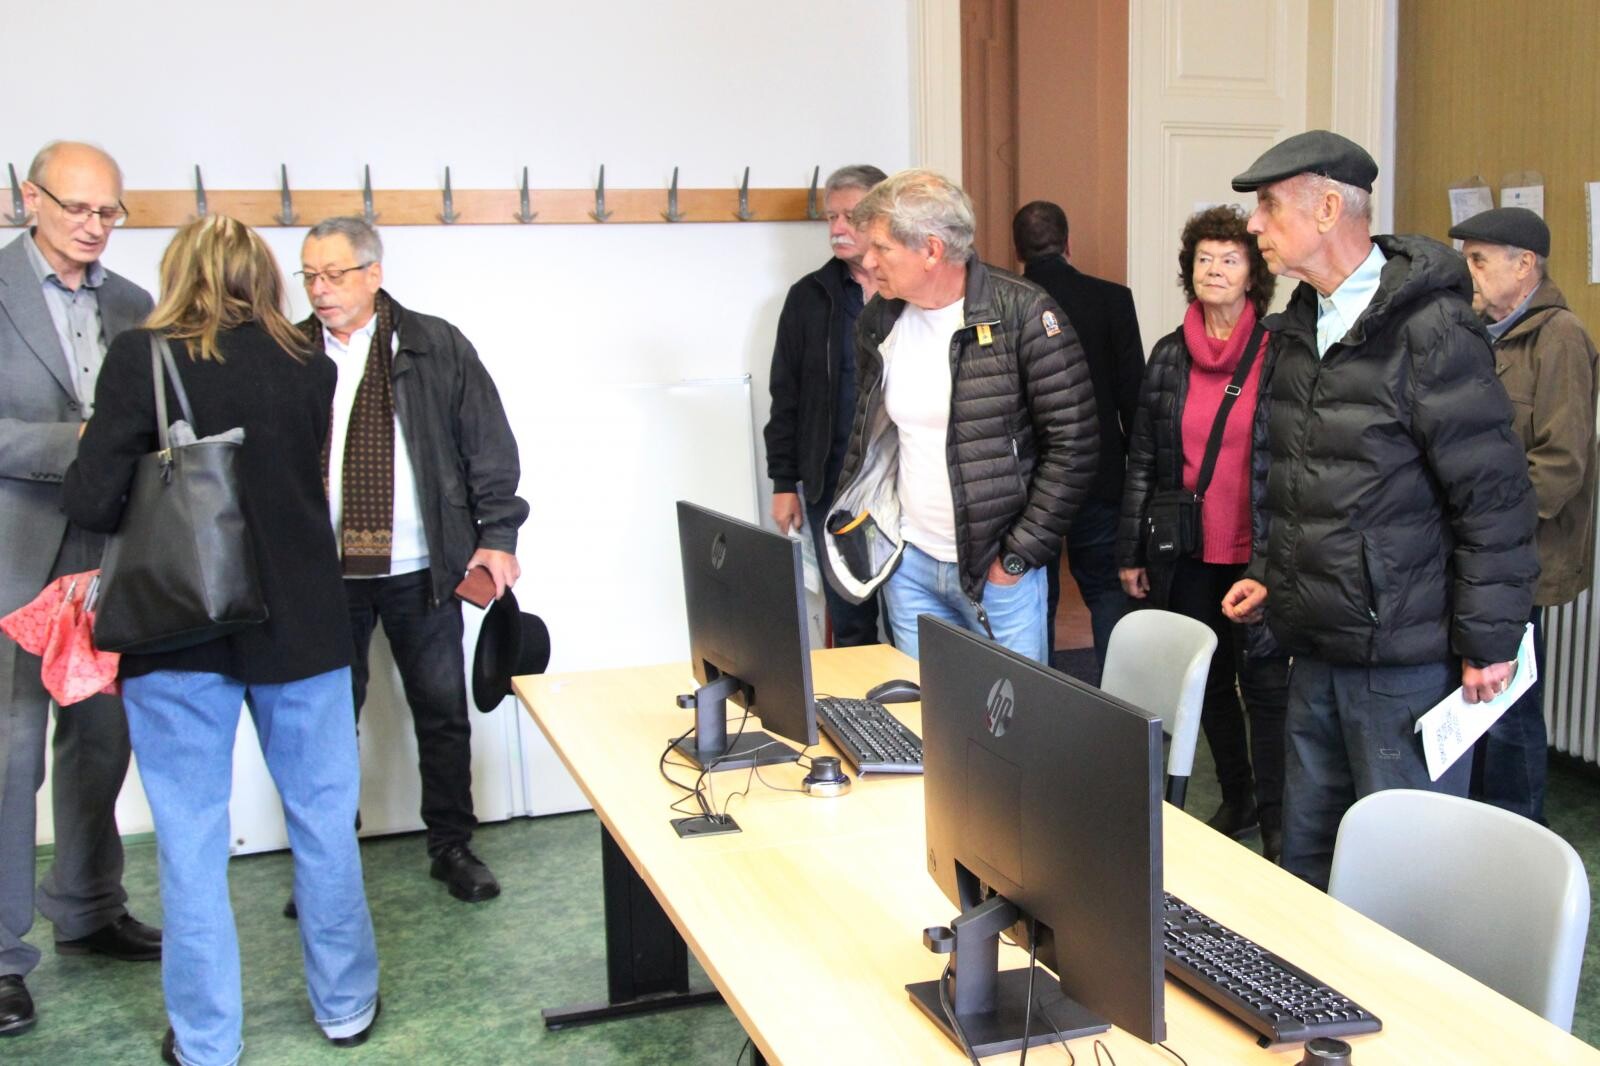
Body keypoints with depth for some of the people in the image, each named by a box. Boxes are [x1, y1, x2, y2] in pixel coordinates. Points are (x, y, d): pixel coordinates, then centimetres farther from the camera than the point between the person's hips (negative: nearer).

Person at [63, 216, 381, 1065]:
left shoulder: (140, 358, -10)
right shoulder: (308, 368, -3)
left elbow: (93, 502, -14)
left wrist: (93, 448, 7)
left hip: (177, 634, -2)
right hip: (298, 626, 2)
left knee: (191, 838, 10)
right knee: (322, 818, 15)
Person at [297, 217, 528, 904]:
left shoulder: (437, 348, 1)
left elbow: (489, 444, 1)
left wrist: (497, 535, -5)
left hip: (420, 569, 0)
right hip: (322, 573, 1)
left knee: (443, 712, 9)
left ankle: (452, 847, 25)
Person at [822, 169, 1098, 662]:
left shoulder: (1023, 313, -14)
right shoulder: (879, 320, 3)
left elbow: (1074, 445, -14)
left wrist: (1019, 555, -13)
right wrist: (855, 526, 8)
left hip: (997, 568, -5)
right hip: (909, 565, 5)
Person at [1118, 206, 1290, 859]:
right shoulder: (1169, 357, 7)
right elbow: (1143, 458, 9)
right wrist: (1131, 550, 7)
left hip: (1259, 555, -4)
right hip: (1188, 557, 4)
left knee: (1263, 684, 2)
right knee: (1209, 682, 14)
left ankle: (1277, 822, 14)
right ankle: (1236, 799, 31)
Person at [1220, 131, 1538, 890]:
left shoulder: (1430, 329, -16)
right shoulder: (1301, 326, 10)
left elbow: (1494, 493, -16)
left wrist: (1488, 641, -15)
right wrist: (1268, 573, 16)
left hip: (1405, 657, -8)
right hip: (1316, 647, 8)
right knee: (1306, 853, 19)